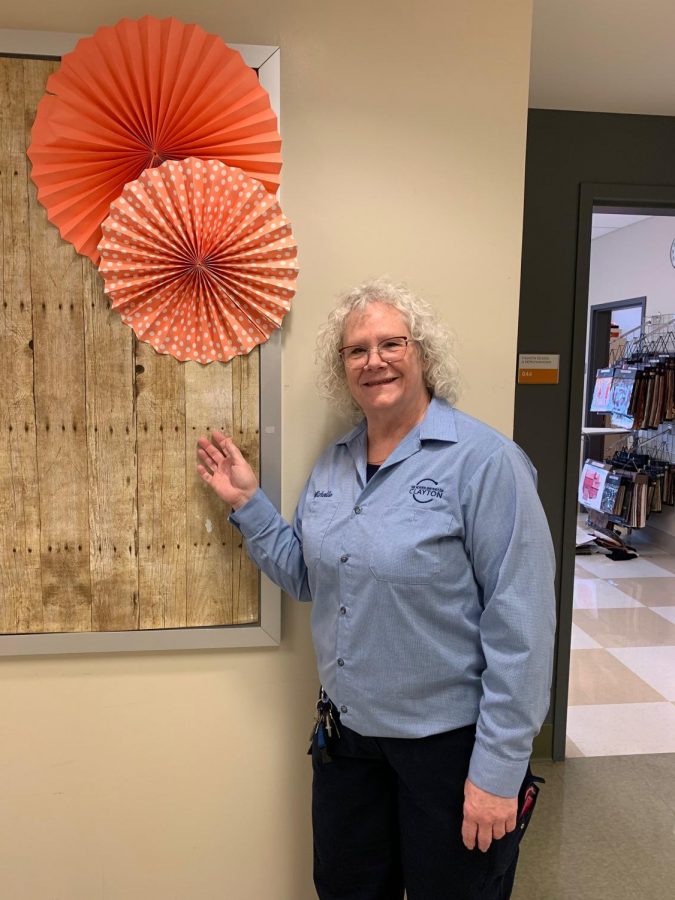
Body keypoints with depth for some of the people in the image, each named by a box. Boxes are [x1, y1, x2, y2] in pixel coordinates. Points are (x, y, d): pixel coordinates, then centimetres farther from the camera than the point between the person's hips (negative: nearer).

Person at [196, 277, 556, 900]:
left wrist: (499, 770, -17)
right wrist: (247, 502, -1)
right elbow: (306, 576, 9)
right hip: (346, 732, 6)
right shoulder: (334, 464, 2)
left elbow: (520, 625, -19)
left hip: (448, 742, -6)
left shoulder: (484, 461, -19)